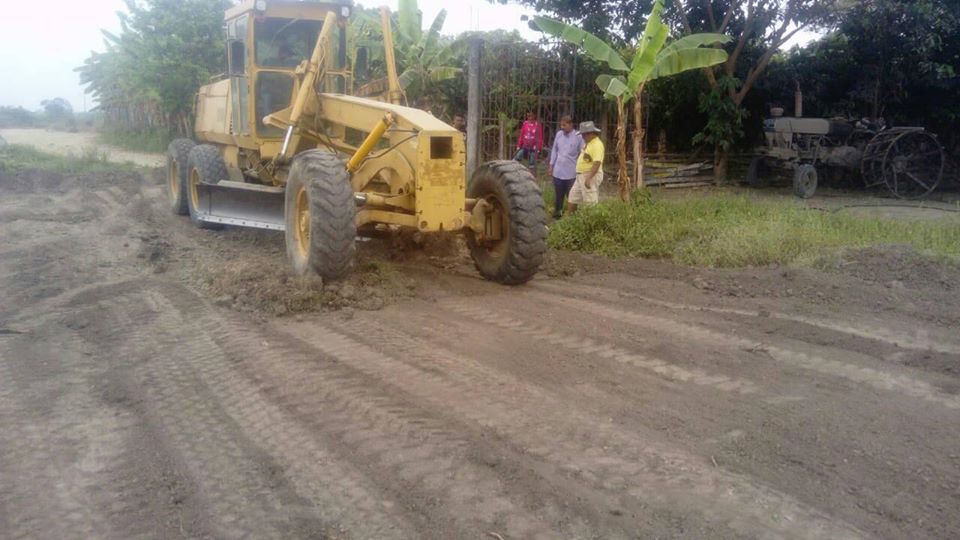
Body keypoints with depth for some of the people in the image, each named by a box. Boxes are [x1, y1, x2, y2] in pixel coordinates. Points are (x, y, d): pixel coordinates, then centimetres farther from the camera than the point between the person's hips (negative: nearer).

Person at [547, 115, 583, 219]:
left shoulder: (578, 137, -11)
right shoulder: (559, 134, 2)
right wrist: (551, 165, 11)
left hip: (571, 173, -4)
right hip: (558, 171, 4)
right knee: (558, 195, 15)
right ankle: (556, 213, 28)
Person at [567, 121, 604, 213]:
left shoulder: (597, 145, -17)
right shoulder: (588, 143, 14)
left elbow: (597, 163, -26)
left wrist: (589, 178, -31)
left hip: (591, 176, -11)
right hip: (581, 175, 11)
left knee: (591, 202, -7)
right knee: (572, 197, 15)